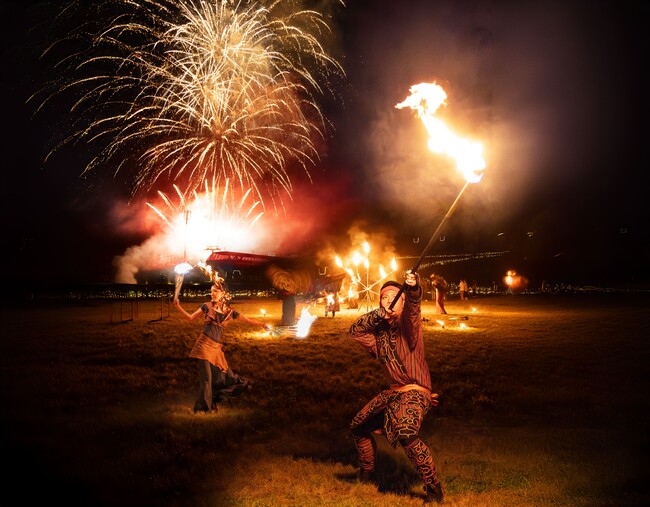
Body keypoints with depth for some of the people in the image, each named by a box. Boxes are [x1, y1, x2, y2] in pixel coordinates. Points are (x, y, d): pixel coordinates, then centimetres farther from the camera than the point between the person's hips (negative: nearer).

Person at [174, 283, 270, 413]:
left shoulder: (230, 312, 9)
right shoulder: (207, 306, 6)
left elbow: (248, 320, 9)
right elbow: (191, 317, 11)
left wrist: (263, 325, -2)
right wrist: (178, 306, 3)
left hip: (217, 347, 3)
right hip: (204, 344, -3)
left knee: (224, 375, 6)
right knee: (206, 377, -6)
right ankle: (204, 407, 10)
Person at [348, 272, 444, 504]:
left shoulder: (408, 322, -9)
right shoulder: (379, 328, 9)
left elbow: (413, 305, -31)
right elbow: (355, 332, 0)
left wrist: (413, 288, -54)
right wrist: (376, 315, -14)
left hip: (415, 391, -8)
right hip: (392, 392, 8)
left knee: (406, 434, -34)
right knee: (359, 427, 17)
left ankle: (434, 489, -18)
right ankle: (366, 473, 40)